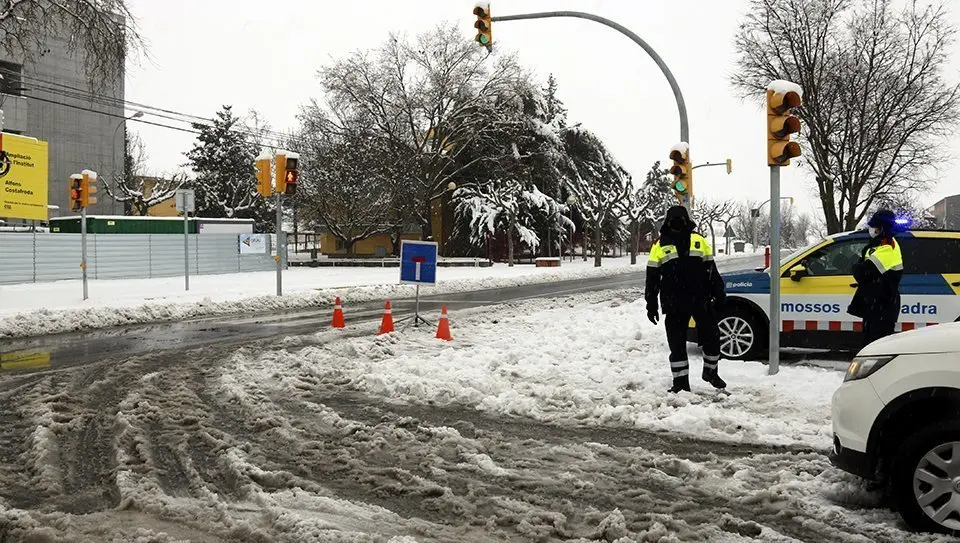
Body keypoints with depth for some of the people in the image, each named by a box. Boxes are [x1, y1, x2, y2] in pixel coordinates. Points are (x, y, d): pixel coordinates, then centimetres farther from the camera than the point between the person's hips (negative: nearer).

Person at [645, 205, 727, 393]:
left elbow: (711, 269, 13)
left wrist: (718, 292, 8)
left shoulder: (699, 241, 9)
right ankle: (680, 381, 13)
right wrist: (651, 304, 1)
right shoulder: (660, 245, 5)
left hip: (701, 300, 1)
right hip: (674, 305, -1)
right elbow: (652, 277, 4)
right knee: (677, 344, 3)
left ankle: (711, 372, 29)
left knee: (711, 337, 7)